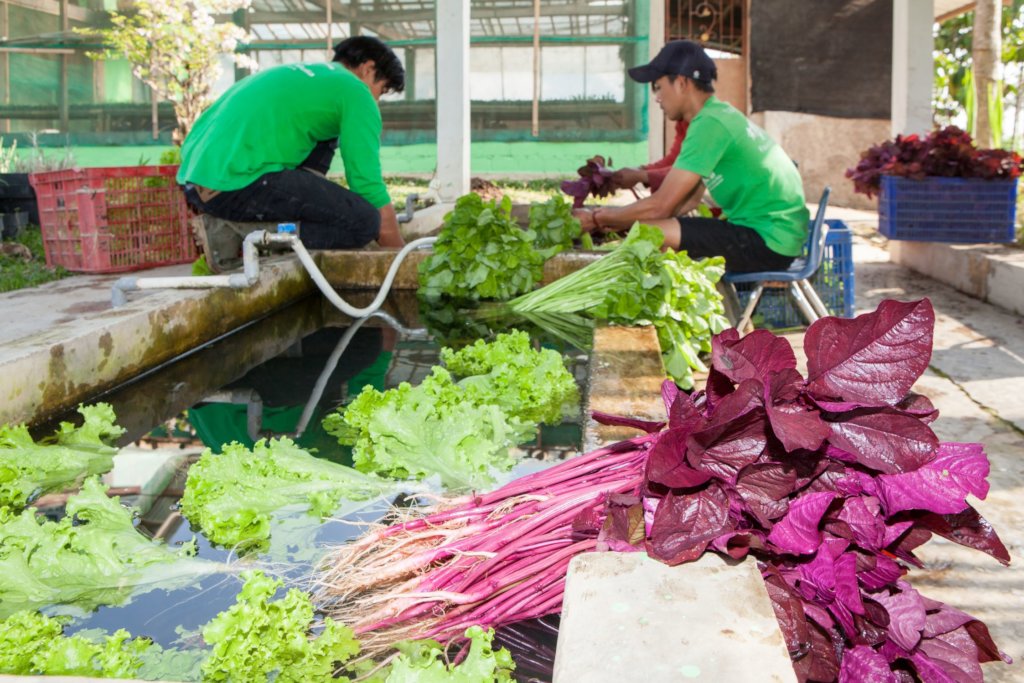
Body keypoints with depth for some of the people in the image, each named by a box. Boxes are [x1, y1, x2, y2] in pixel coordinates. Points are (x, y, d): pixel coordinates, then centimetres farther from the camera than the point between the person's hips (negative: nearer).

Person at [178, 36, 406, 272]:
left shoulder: (298, 74, 30)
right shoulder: (354, 90, 4)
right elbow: (370, 186, 0)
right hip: (237, 181, -9)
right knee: (364, 221, -8)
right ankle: (236, 236, -10)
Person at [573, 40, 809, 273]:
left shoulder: (710, 124, -17)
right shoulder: (722, 115, 14)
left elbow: (660, 206, -18)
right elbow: (690, 200, 14)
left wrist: (597, 219, -4)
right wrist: (616, 218, 11)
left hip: (769, 241, -10)